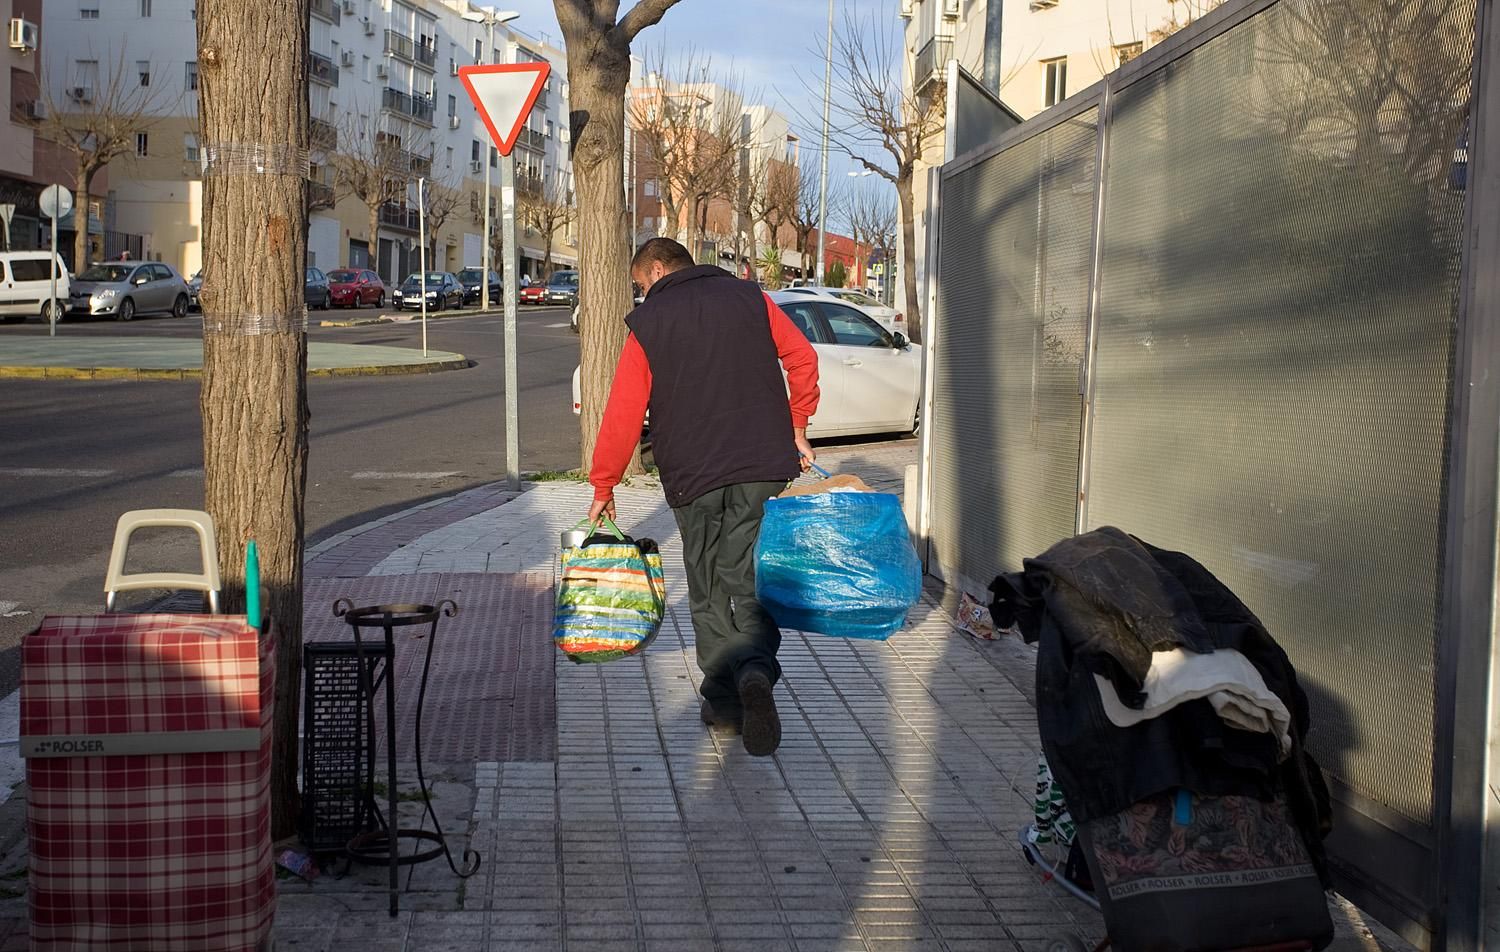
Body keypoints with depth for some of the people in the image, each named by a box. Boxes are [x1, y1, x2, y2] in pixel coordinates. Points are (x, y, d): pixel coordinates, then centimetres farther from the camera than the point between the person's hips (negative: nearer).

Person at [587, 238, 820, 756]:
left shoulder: (648, 325, 2)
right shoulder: (749, 297, 9)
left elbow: (622, 415, 0)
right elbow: (803, 358, 7)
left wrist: (603, 486, 8)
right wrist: (797, 430, 16)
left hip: (693, 472, -2)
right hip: (763, 464, 2)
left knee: (708, 587, 11)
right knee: (748, 579, 1)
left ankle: (723, 696, 10)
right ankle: (755, 669, -24)